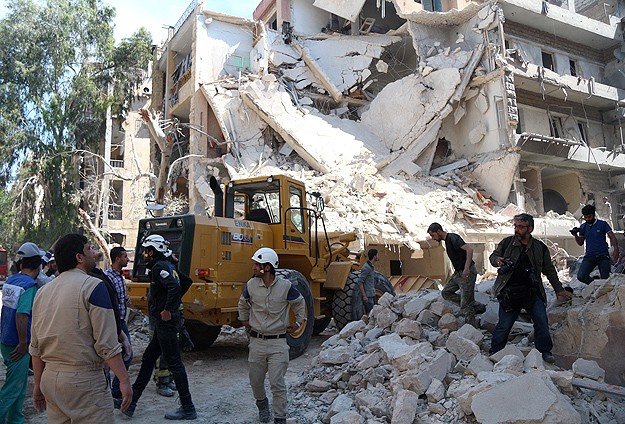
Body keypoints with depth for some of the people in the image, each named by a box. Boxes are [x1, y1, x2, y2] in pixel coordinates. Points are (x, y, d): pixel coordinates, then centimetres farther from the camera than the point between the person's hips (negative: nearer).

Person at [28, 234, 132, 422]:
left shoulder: (43, 292, 9)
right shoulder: (93, 286, -12)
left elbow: (35, 347, 15)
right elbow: (106, 344, -17)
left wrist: (38, 385, 24)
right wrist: (124, 380, -11)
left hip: (50, 378, 7)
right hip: (84, 380, -7)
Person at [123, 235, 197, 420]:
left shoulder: (159, 267, -15)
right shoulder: (168, 266, 15)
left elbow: (174, 287, -31)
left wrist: (167, 310, -23)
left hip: (166, 322, -10)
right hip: (164, 323, 10)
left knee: (174, 363, -4)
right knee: (147, 359, 17)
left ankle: (188, 408, 5)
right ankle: (131, 402, 28)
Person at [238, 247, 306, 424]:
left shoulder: (285, 286, -11)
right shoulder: (251, 285, -3)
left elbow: (299, 302, 9)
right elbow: (243, 303, 20)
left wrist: (298, 322, 11)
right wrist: (244, 320, 19)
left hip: (278, 343, -3)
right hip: (256, 341, 4)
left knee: (277, 382, -4)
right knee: (255, 381, 14)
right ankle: (262, 403, 44)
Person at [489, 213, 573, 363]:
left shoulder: (540, 248, 6)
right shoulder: (507, 243, 2)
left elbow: (549, 270, 17)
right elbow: (493, 256, 12)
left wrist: (559, 289, 17)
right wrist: (497, 260, -13)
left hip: (532, 292, 2)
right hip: (509, 293, -1)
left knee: (542, 321, -4)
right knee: (504, 325, 1)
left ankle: (545, 351, 16)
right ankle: (494, 353, 16)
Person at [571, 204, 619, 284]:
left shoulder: (602, 224, 0)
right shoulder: (583, 227, 9)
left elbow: (612, 237, -3)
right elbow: (580, 243, 14)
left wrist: (616, 248, -21)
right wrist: (575, 235, -6)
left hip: (603, 256, -2)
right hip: (589, 256, 2)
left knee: (605, 279, -3)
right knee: (581, 276, -14)